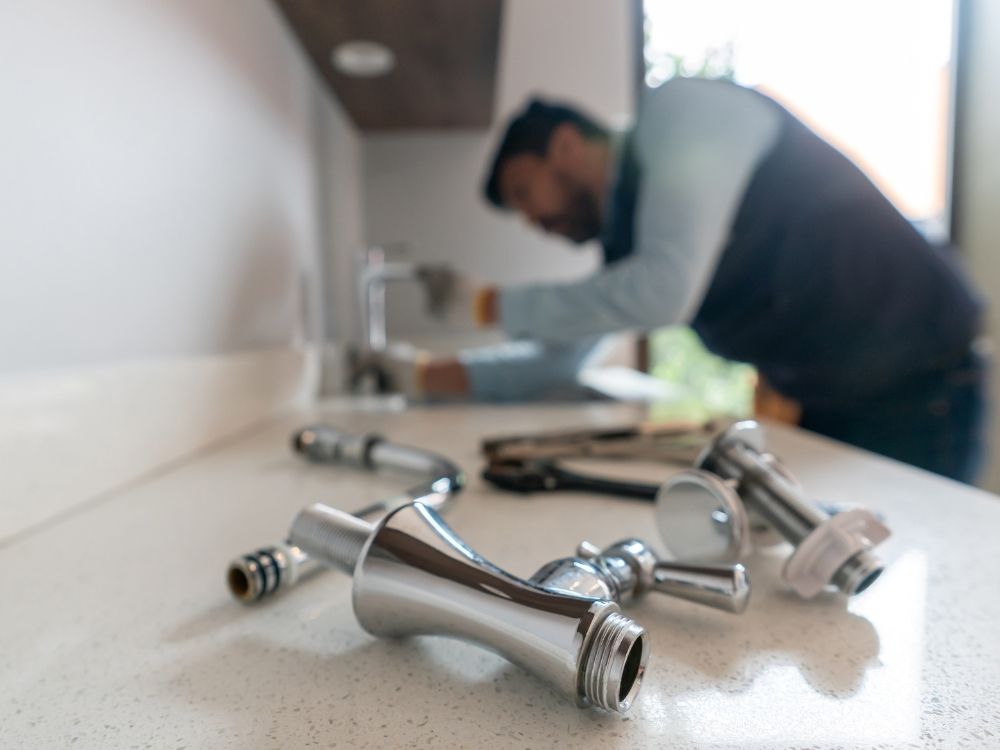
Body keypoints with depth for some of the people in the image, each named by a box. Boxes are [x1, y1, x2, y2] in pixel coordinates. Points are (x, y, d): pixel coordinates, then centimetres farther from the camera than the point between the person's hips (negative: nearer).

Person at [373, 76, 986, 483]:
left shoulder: (678, 111, -13)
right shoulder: (625, 225, 10)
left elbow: (664, 290, -27)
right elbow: (565, 355, 17)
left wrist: (492, 306, -15)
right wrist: (448, 376, 10)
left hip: (914, 391, -8)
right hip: (819, 404, 8)